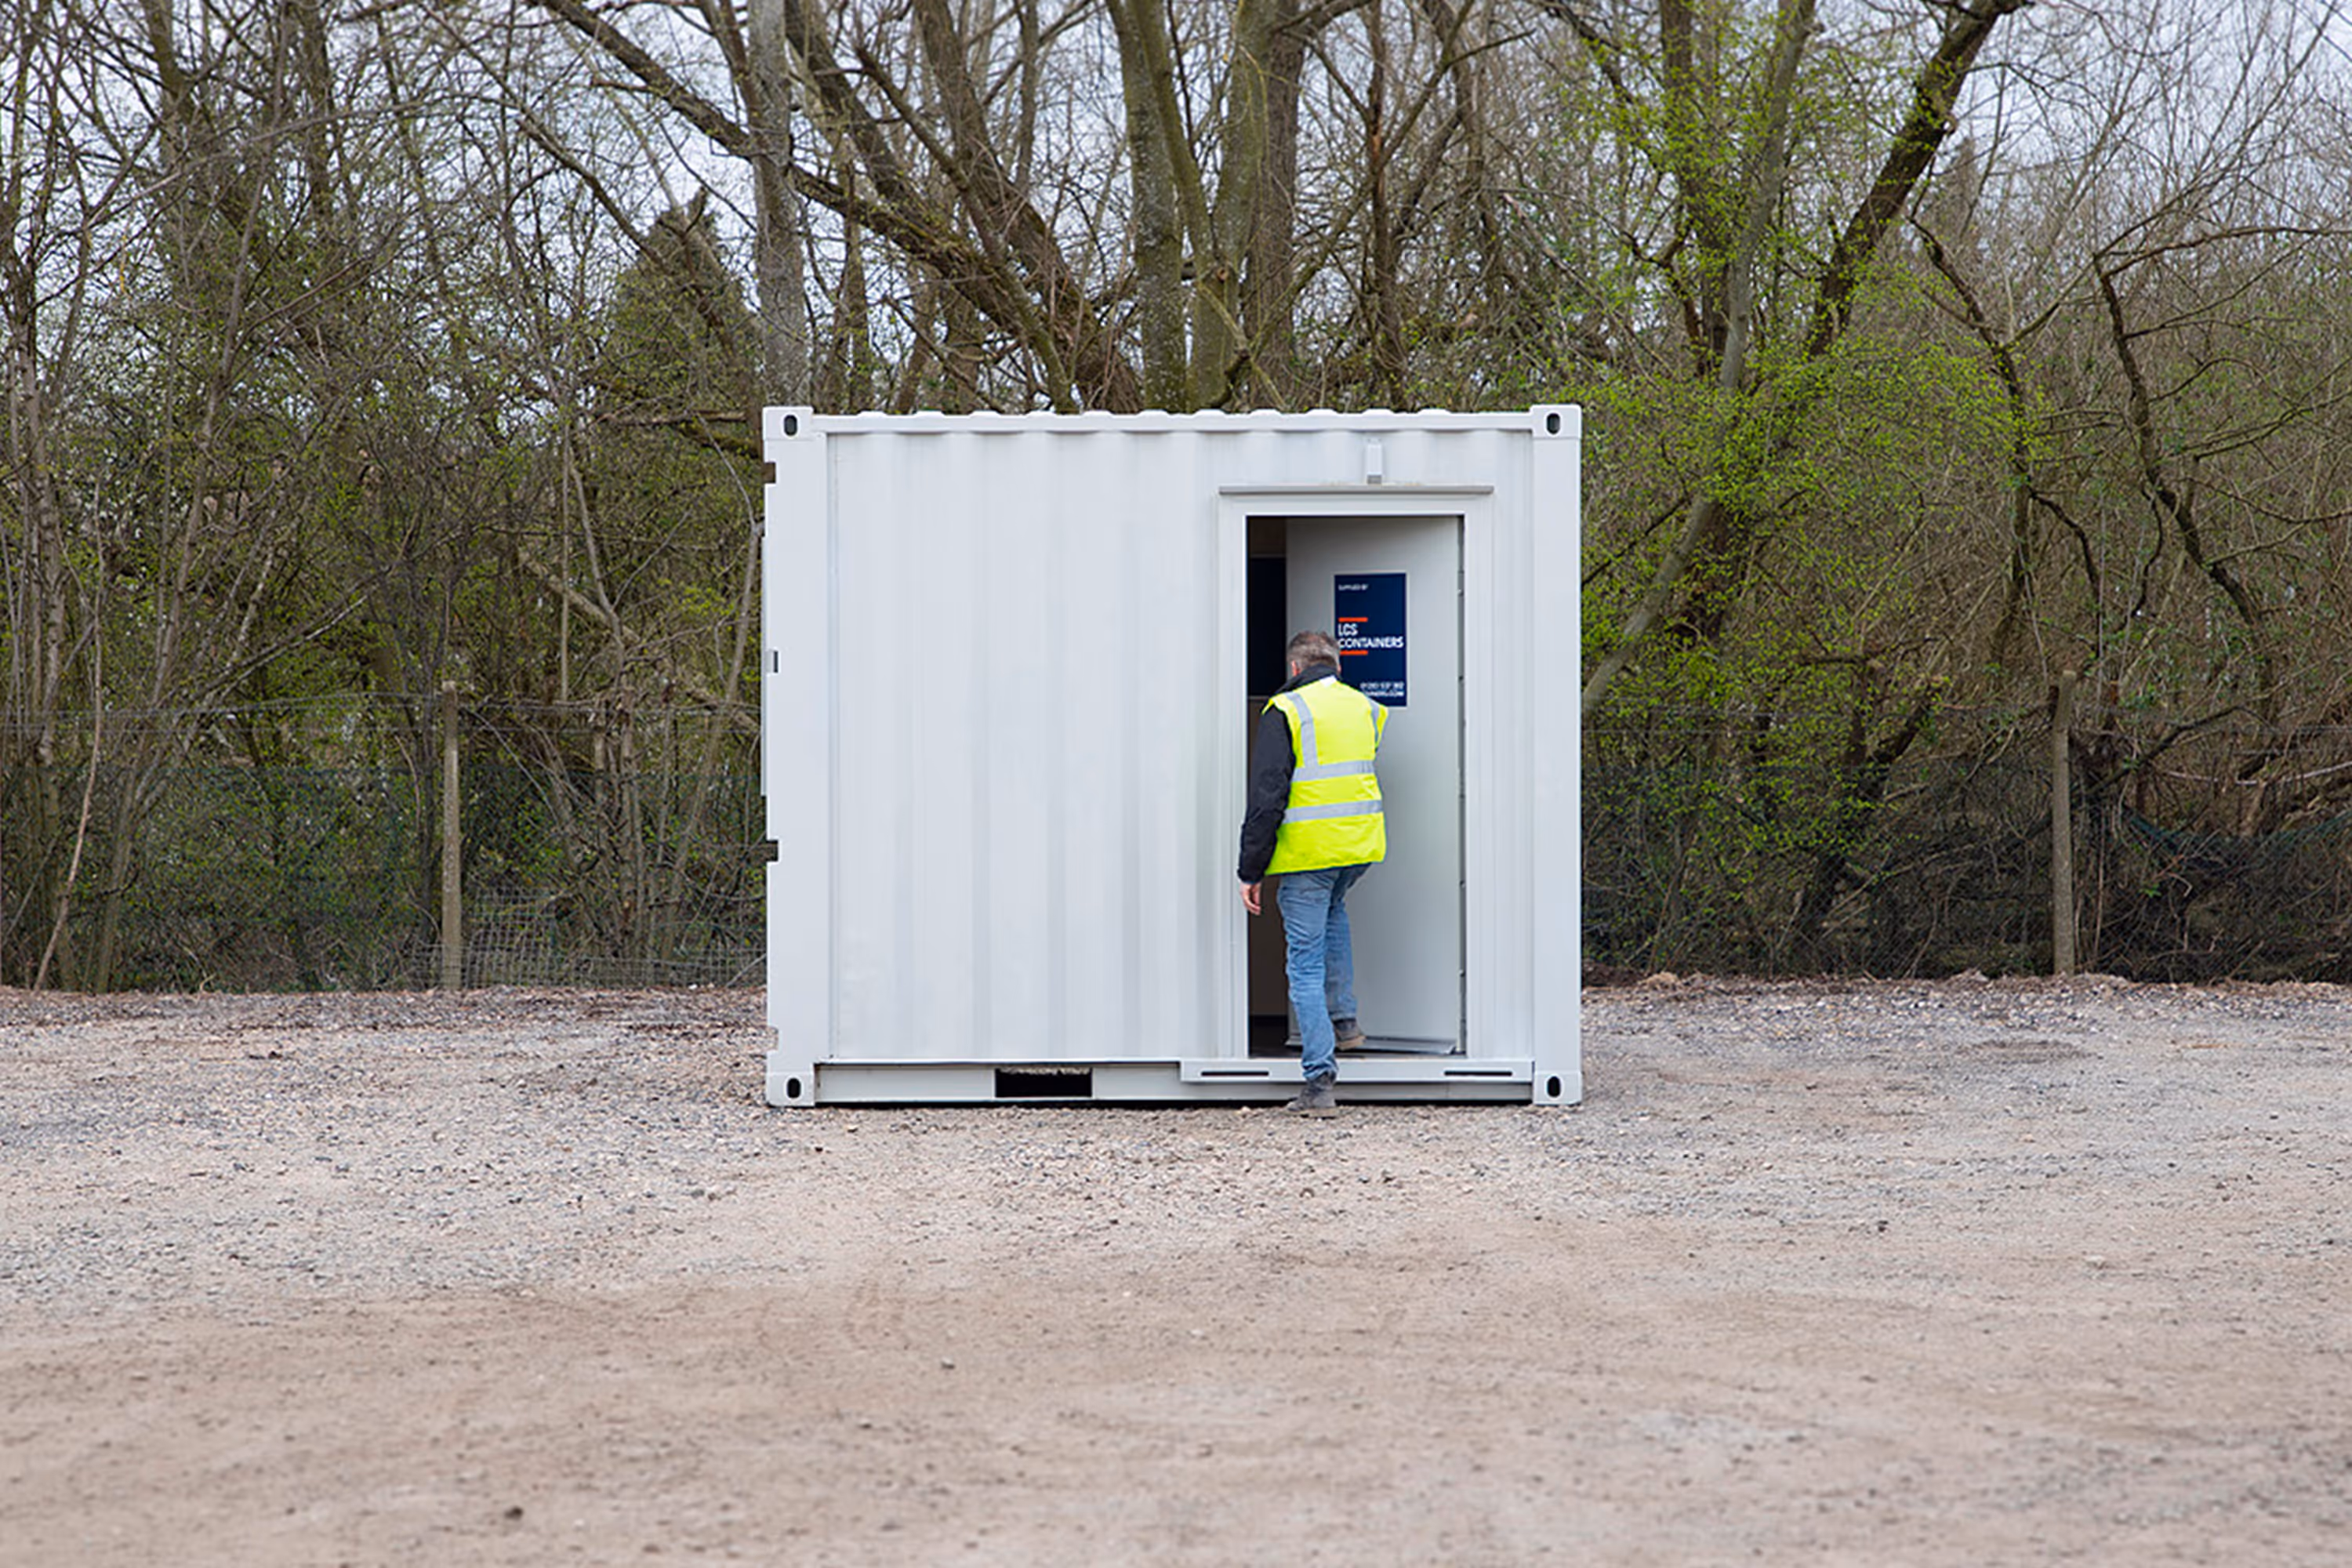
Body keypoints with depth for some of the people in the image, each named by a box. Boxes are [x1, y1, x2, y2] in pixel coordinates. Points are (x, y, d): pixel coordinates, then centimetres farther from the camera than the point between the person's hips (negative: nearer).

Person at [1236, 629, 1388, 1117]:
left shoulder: (1284, 712, -6)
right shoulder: (1365, 708, 12)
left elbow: (1266, 798, -11)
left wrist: (1251, 871, -7)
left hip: (1308, 851, -6)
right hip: (1362, 844, 6)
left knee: (1306, 964, -1)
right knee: (1332, 910, 35)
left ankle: (1319, 1082, -7)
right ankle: (1344, 1019, 30)